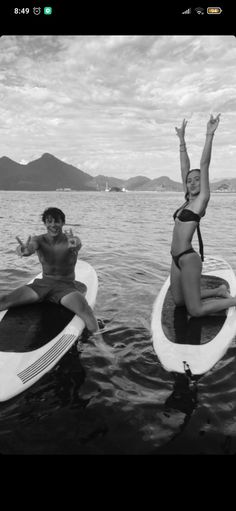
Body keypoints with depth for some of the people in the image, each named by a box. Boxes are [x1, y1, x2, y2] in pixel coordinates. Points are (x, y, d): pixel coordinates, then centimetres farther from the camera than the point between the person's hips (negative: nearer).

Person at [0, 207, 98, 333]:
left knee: (85, 310, -33)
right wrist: (23, 250, -51)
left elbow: (78, 245, -32)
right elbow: (31, 247, -24)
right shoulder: (39, 240, -1)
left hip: (66, 285, -2)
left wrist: (74, 245, -59)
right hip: (43, 284, 3)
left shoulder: (72, 240, -7)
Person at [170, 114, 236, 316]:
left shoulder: (202, 199, -7)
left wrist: (210, 135, -18)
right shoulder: (189, 200, 11)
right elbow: (185, 167, 13)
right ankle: (219, 291, 29)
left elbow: (204, 164, -14)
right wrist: (182, 140, 15)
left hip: (188, 258, -8)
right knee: (179, 301, 19)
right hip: (177, 258, 9)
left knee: (195, 310, -3)